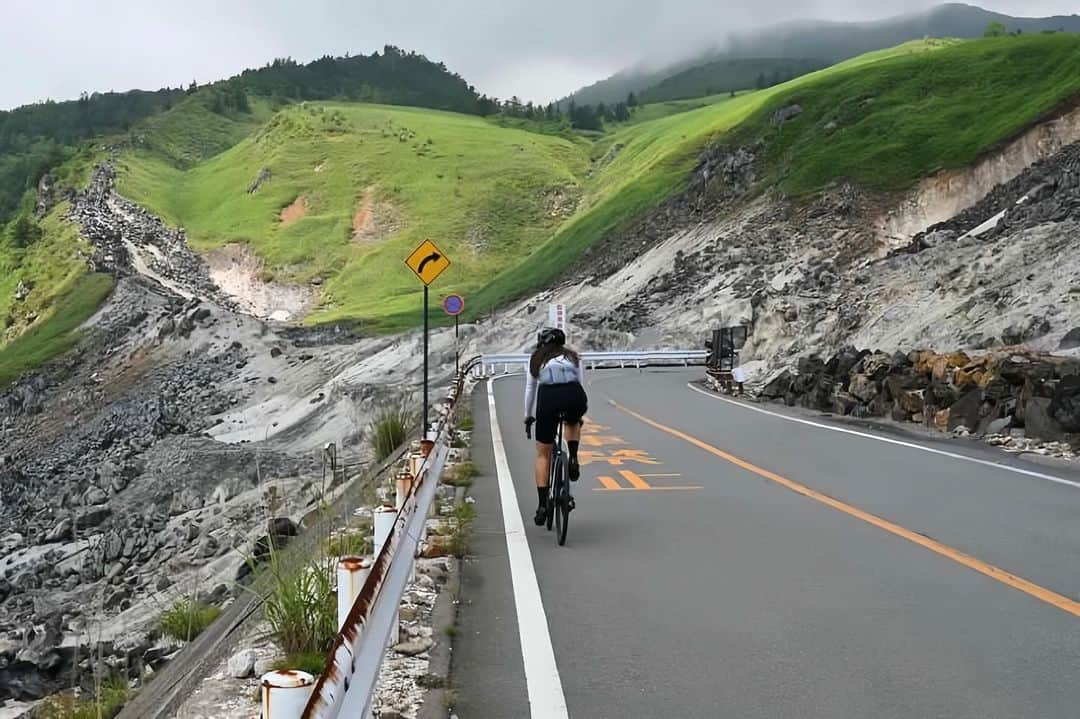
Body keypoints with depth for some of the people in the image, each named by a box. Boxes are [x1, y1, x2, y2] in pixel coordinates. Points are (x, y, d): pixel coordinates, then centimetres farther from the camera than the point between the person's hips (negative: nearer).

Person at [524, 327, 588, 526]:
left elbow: (530, 390, 25)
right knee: (572, 422, 39)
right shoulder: (573, 356, 26)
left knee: (543, 454, 14)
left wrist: (528, 417, 34)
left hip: (548, 398, -1)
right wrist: (580, 413, 35)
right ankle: (573, 459, 16)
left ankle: (542, 506, 8)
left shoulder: (536, 358, 25)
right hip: (574, 397, 1)